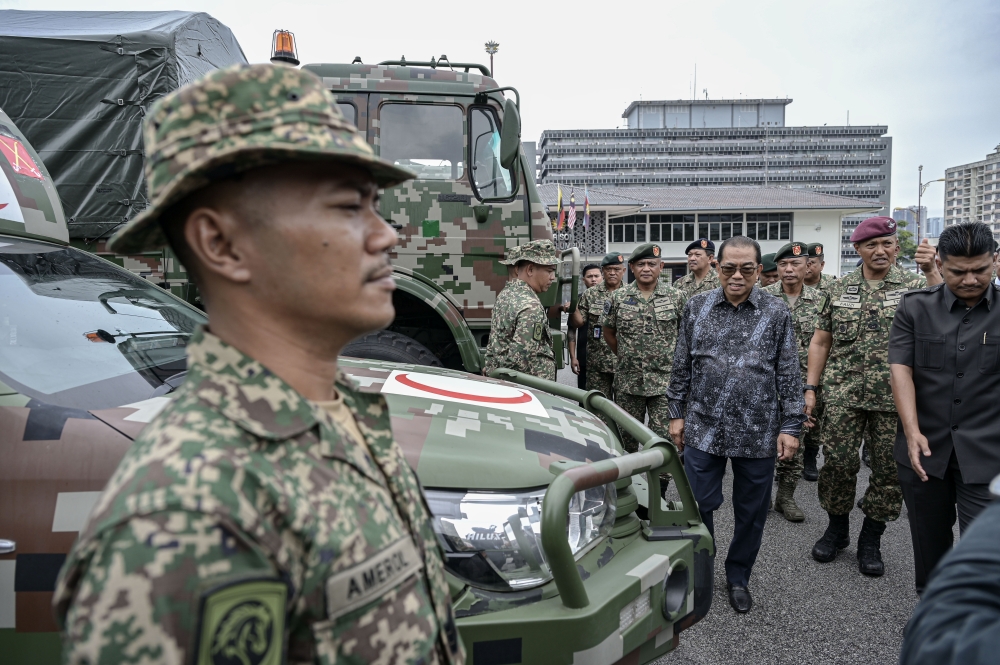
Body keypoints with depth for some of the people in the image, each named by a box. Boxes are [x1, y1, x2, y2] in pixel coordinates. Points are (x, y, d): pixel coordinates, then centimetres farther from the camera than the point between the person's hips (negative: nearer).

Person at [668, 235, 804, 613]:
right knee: (697, 507, 7)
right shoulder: (696, 308, 4)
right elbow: (681, 367, 8)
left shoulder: (777, 313, 1)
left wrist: (790, 427, -2)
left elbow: (789, 375, 2)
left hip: (758, 433, 0)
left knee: (751, 512, 12)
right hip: (702, 429, 1)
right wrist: (677, 413, 7)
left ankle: (738, 578, 32)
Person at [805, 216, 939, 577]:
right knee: (838, 463, 3)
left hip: (894, 398, -1)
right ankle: (837, 528, 25)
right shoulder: (839, 289, 8)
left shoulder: (914, 286, 3)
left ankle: (871, 539, 23)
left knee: (889, 469, 6)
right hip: (843, 395, 1)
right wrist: (811, 388, 4)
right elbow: (820, 342, 11)